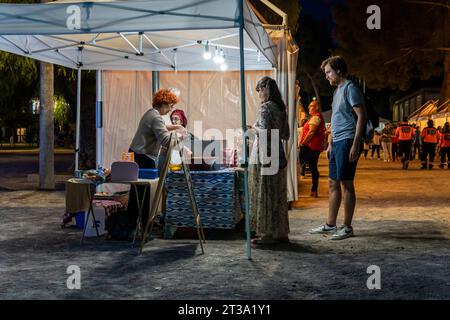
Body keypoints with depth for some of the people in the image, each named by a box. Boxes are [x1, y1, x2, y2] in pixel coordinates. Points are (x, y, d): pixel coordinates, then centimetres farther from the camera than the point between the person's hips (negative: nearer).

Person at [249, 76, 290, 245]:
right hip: (278, 156, 8)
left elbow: (264, 132, -22)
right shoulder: (281, 108, 12)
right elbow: (286, 135, 16)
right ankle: (281, 232, 18)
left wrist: (254, 128, -3)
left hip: (263, 156, -8)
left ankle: (267, 234, 2)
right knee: (278, 195, 12)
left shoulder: (265, 107, -12)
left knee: (264, 195, -1)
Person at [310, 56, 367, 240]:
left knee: (346, 183, -5)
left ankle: (347, 227, 2)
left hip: (347, 142, -10)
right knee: (333, 184, 11)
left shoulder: (350, 88, -9)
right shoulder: (337, 91, 20)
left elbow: (361, 116, -16)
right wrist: (331, 145, 22)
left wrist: (355, 144, -21)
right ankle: (330, 225, 18)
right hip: (337, 142, 10)